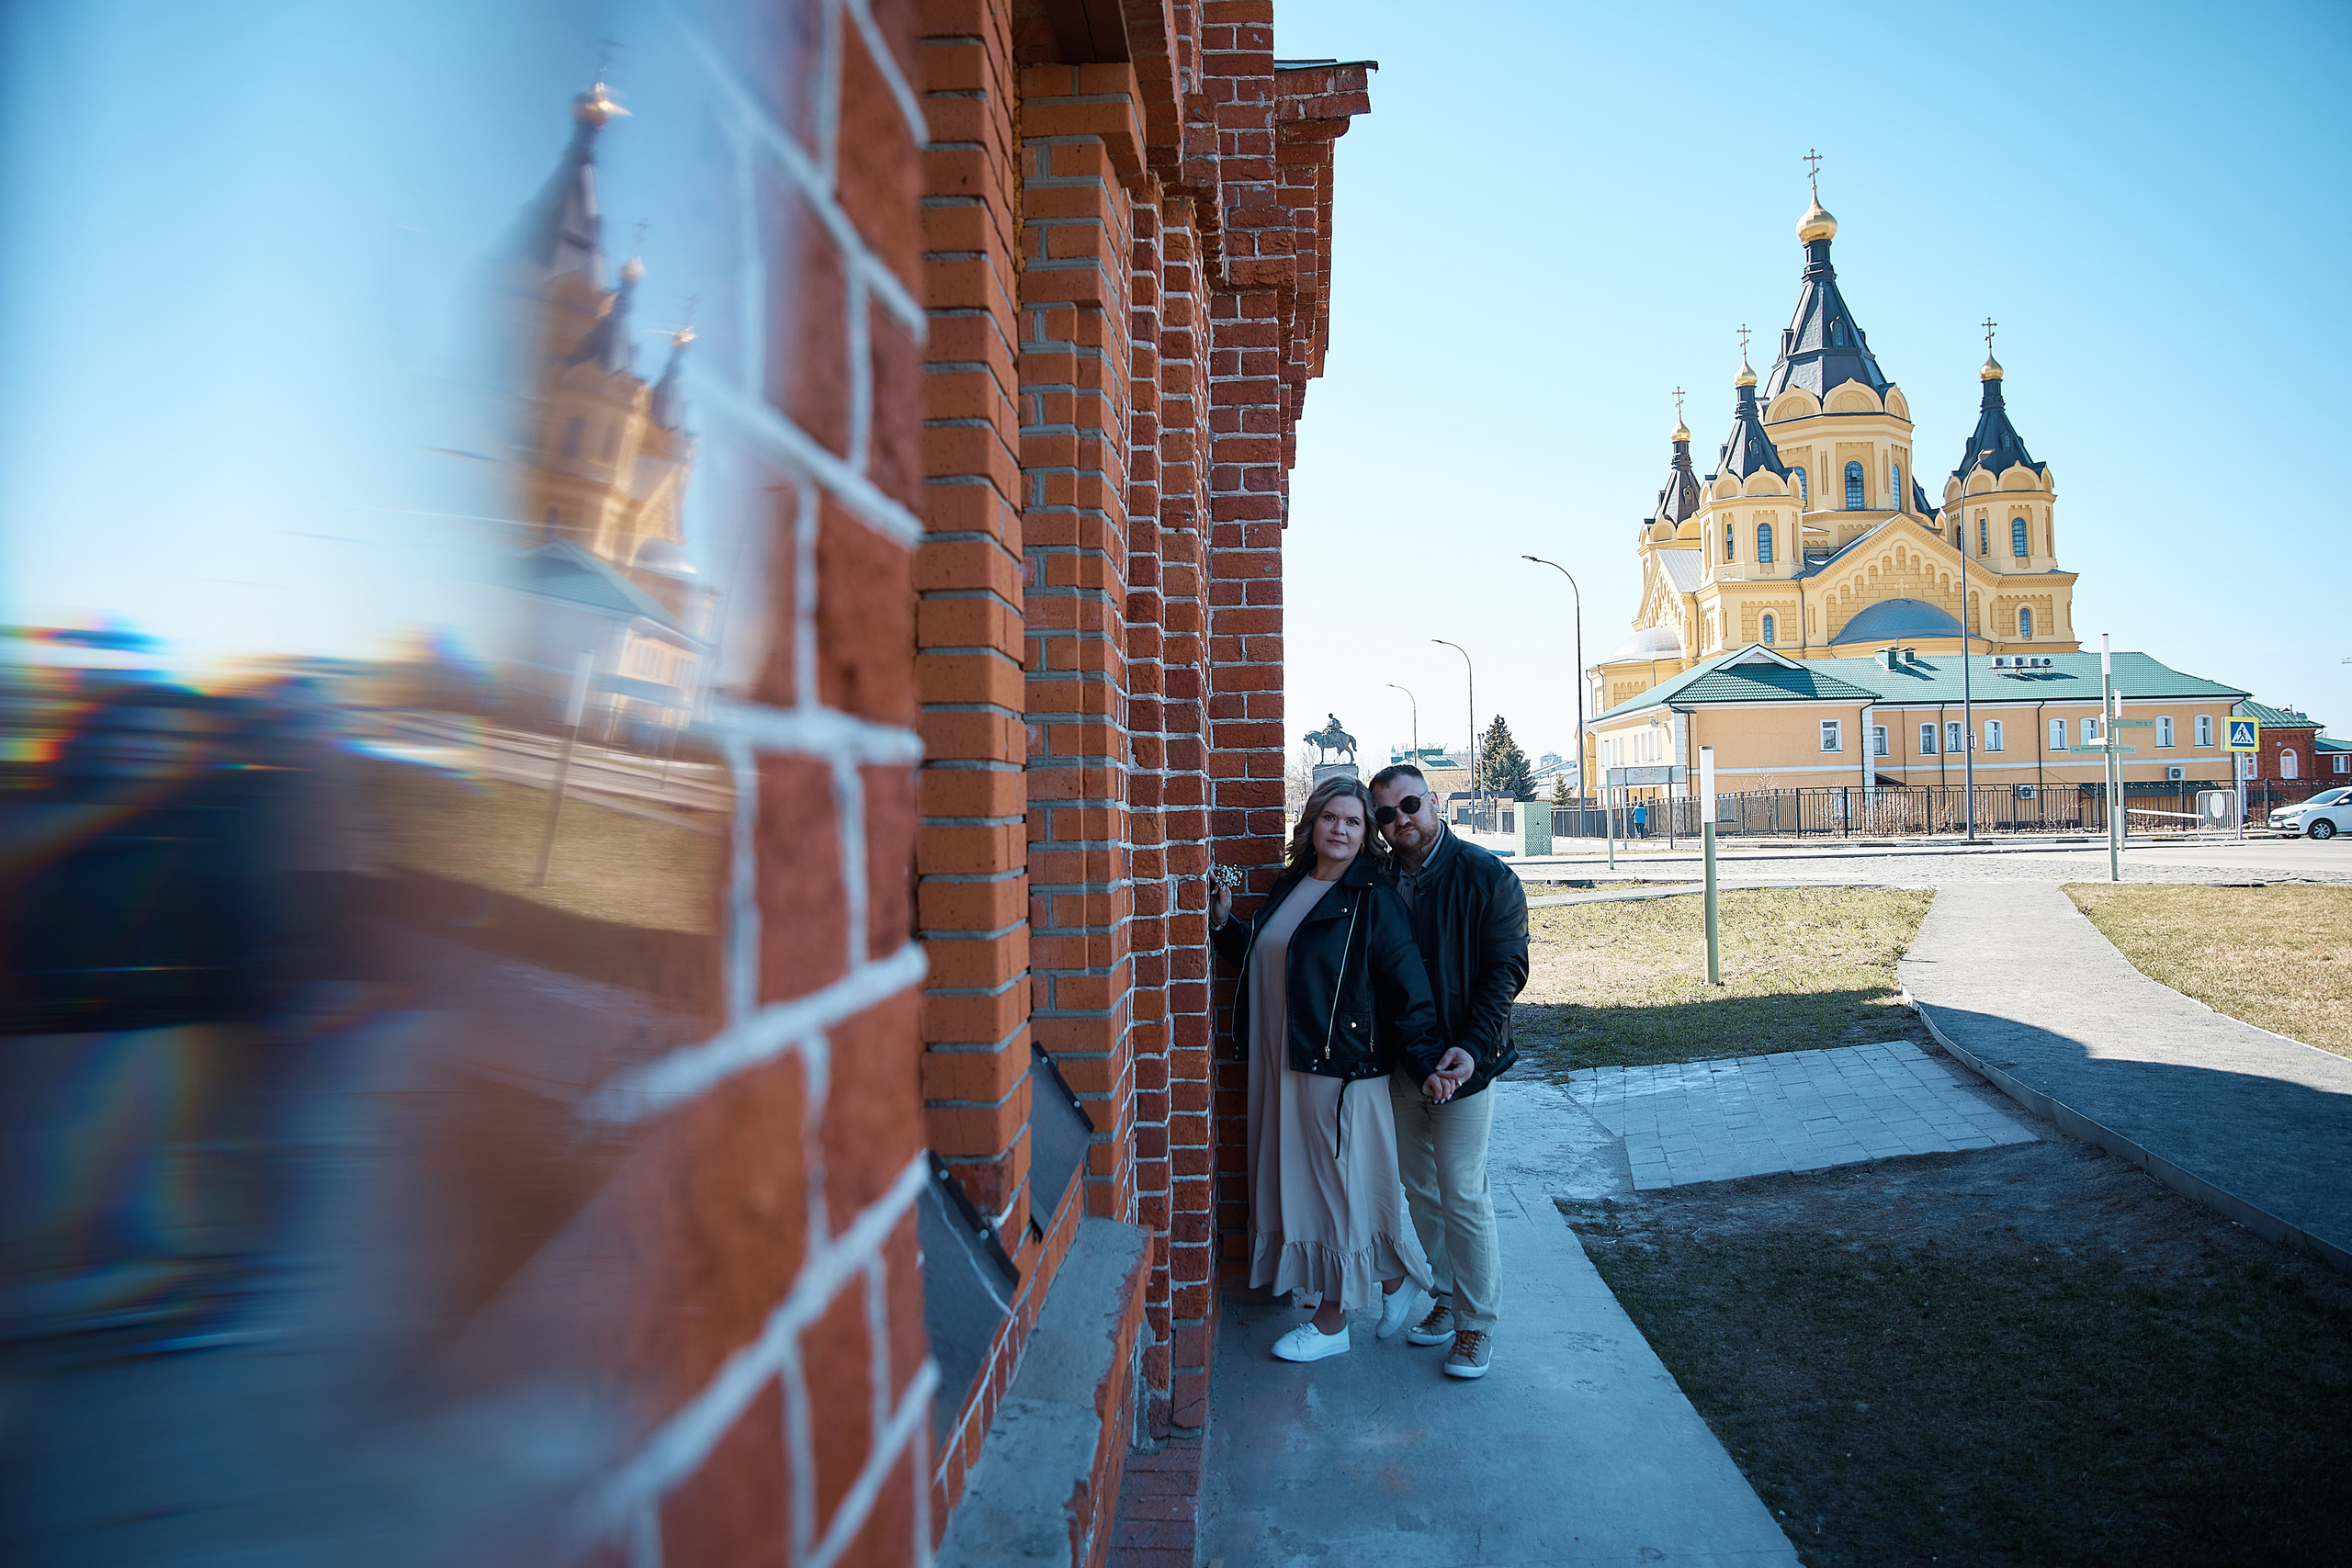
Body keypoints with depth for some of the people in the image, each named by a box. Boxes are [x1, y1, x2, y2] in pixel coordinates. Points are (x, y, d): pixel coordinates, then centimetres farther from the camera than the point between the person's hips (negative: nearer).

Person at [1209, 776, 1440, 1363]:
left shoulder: (1373, 901, -10)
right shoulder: (1289, 887, 10)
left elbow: (1407, 984, -13)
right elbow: (1256, 956, 22)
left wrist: (1427, 1056, -19)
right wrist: (1223, 922, 7)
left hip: (1343, 1068, -8)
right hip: (1282, 1067, 8)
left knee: (1340, 1185, 4)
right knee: (1300, 1180, 15)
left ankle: (1332, 1321, 22)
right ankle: (1397, 1280, 35)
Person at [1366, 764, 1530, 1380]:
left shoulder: (1486, 877, -8)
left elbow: (1506, 969, -9)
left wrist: (1472, 1048, -20)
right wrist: (1418, 1061, -9)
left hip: (1465, 1060, -4)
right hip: (1401, 1065, 4)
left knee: (1462, 1195, 0)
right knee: (1420, 1191, 14)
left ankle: (1476, 1323, 17)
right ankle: (1444, 1298, 33)